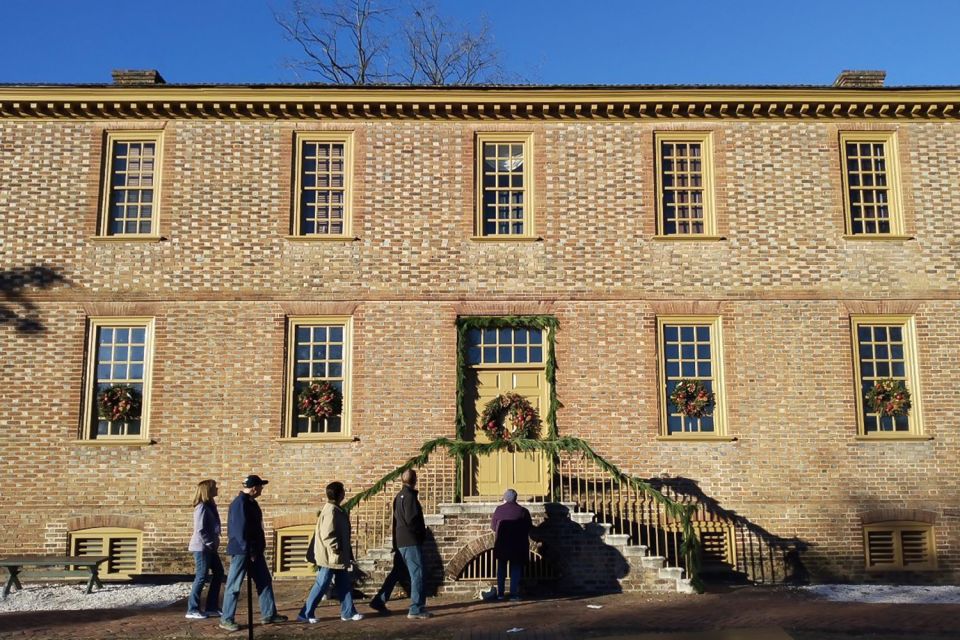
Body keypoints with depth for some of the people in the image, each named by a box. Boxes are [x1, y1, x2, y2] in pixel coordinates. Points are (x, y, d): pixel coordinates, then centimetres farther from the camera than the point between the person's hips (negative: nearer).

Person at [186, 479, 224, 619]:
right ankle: (192, 610, 5)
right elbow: (200, 530, -20)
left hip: (209, 547, 10)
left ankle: (211, 607, 16)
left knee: (219, 573, 11)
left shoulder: (210, 506, 13)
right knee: (202, 576, -4)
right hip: (202, 547, -10)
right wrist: (210, 544, -16)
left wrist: (214, 544, 10)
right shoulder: (202, 507, -16)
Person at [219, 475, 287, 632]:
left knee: (264, 581, 11)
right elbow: (240, 529, -24)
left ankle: (268, 614, 18)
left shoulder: (251, 502, 11)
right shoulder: (240, 503, -20)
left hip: (254, 550, 10)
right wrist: (249, 551, -21)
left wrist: (256, 550, 17)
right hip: (242, 551, -10)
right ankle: (226, 619, 8)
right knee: (234, 585, -1)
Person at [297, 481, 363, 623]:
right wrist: (336, 549, -19)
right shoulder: (331, 511, -20)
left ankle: (348, 612, 19)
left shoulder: (335, 509, 11)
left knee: (344, 585, 13)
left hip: (338, 557, 10)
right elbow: (327, 535, -26)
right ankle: (306, 614, 6)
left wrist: (347, 555, 20)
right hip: (331, 557, -10)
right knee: (321, 586, -2)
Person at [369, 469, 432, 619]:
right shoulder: (410, 496, -13)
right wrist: (422, 532, -3)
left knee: (396, 572, 17)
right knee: (417, 574, -5)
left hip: (400, 541, 9)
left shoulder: (399, 496, 13)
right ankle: (416, 609, -5)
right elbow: (412, 520, -20)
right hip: (411, 541, -9)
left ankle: (379, 601, 20)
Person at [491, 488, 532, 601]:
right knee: (515, 569, 6)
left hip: (501, 544, 1)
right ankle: (514, 594, 1)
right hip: (517, 545, -1)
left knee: (501, 569, 11)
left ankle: (500, 593, 10)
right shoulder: (523, 511, -3)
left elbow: (493, 526, 4)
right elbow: (529, 528, 2)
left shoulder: (499, 509, -2)